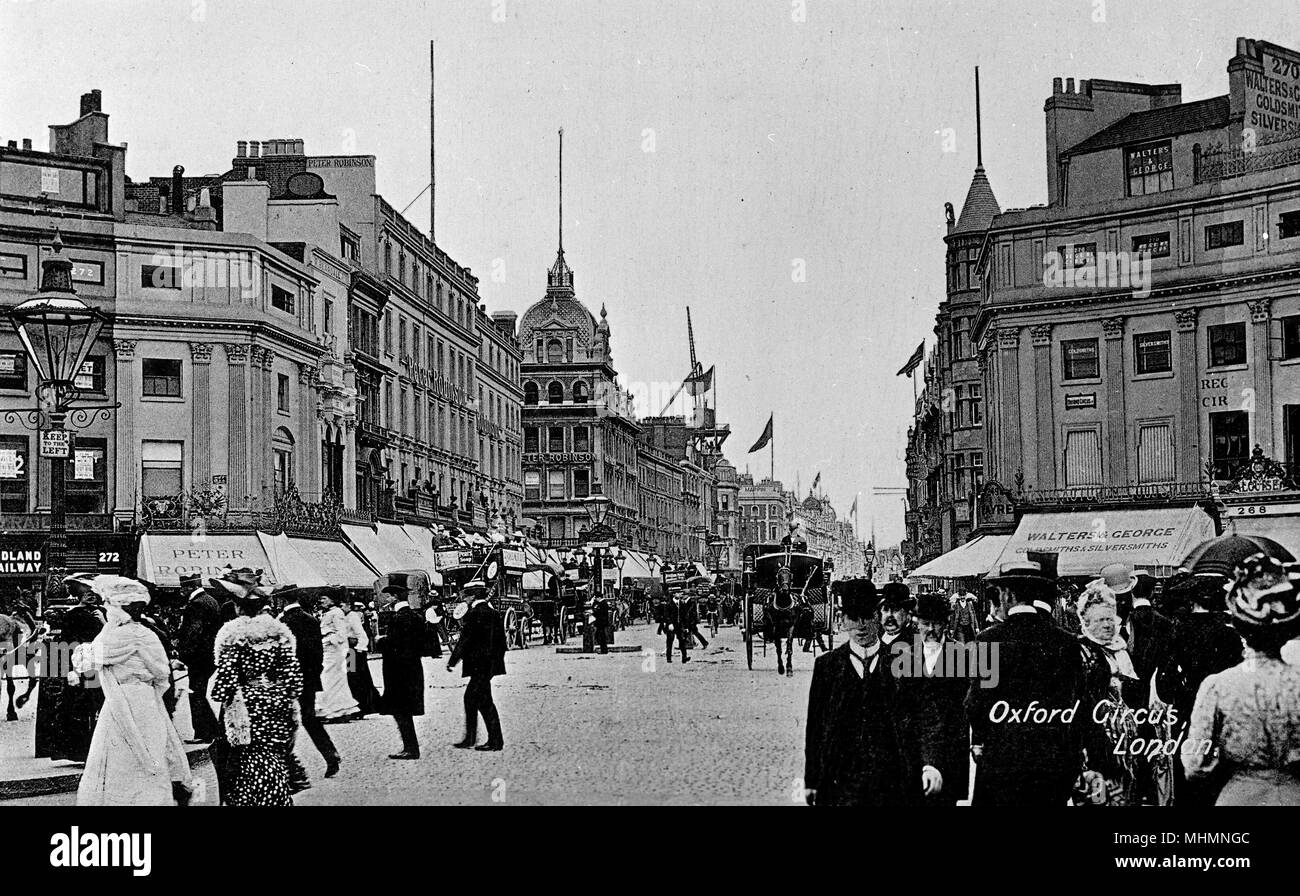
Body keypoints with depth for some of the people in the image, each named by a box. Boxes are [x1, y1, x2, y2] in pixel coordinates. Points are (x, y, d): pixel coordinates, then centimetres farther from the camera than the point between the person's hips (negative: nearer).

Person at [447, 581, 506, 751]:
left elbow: (465, 640, -15)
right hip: (492, 663, 9)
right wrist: (498, 659, 22)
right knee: (470, 698, 17)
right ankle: (469, 738, 21)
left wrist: (452, 661, -7)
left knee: (484, 701, -3)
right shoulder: (494, 612, 11)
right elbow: (501, 639, 15)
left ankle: (495, 741, -1)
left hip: (479, 665, -9)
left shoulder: (474, 614, -15)